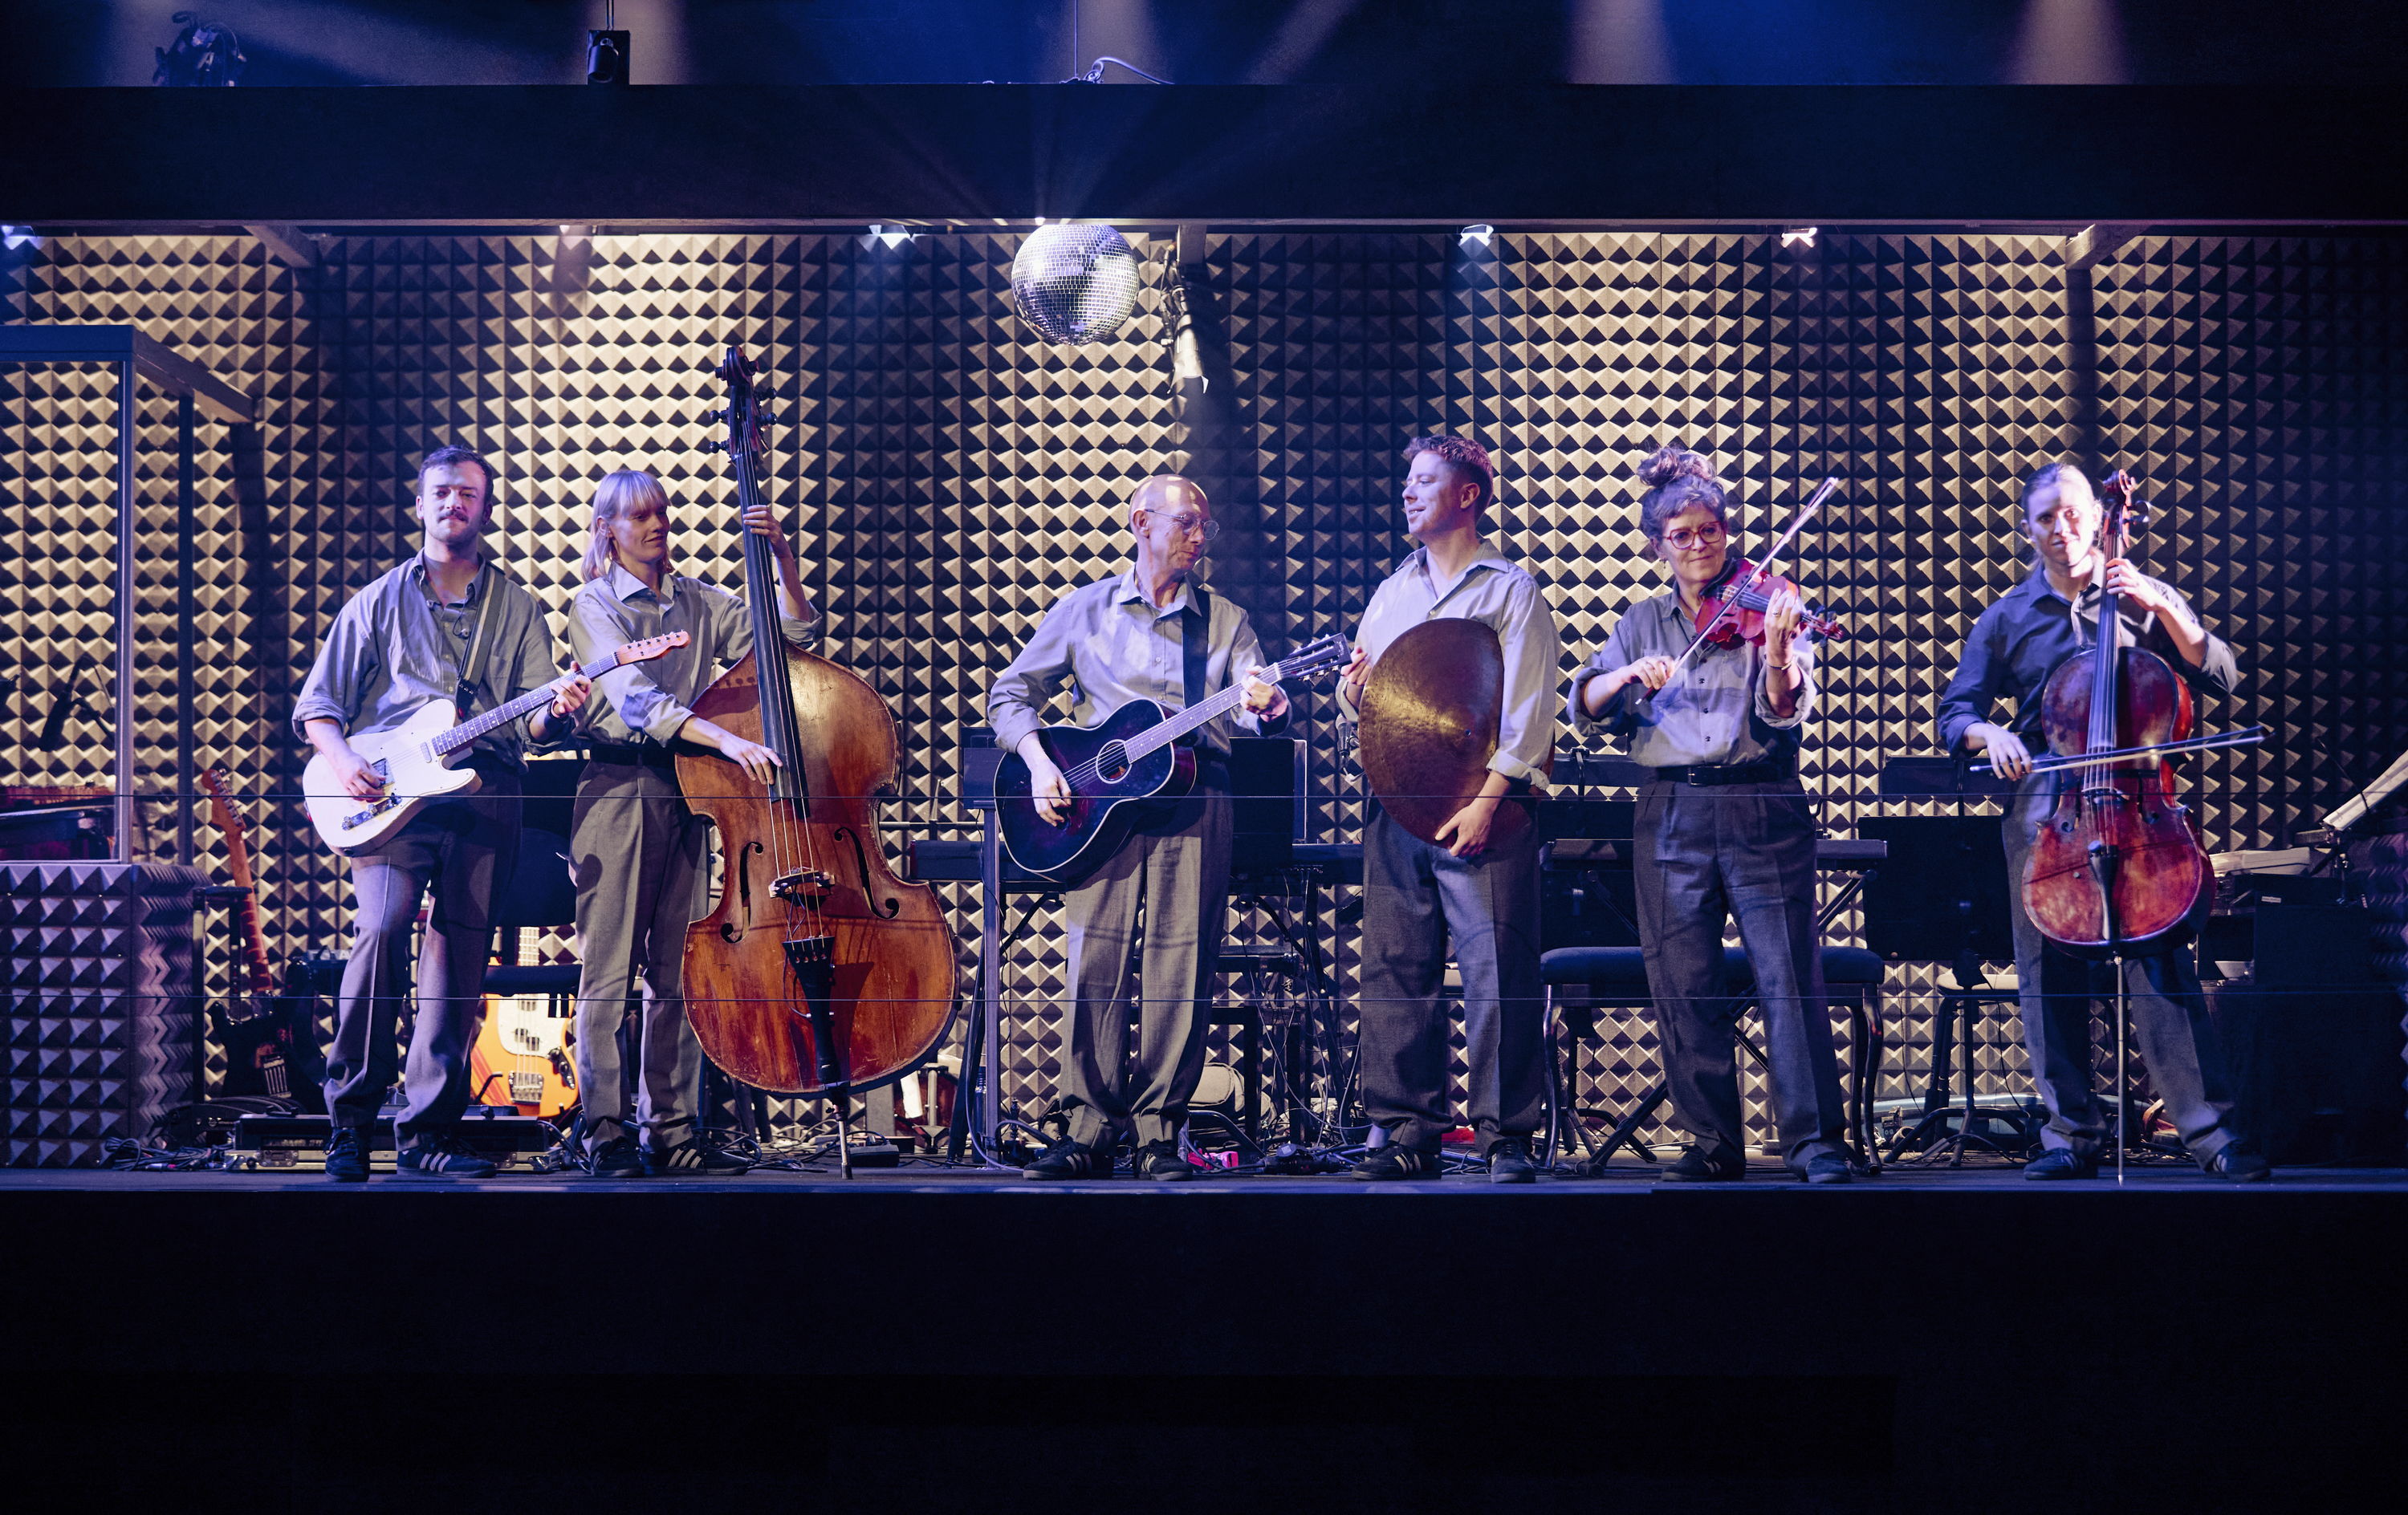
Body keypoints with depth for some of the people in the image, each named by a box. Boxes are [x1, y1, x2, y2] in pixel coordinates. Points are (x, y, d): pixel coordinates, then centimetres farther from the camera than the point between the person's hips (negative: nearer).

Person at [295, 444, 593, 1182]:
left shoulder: (517, 609, 17)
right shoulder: (379, 602, 14)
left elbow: (531, 722, 10)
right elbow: (317, 706, 13)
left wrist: (555, 708, -14)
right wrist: (344, 762, -7)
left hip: (483, 794, 2)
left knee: (462, 957, -3)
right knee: (382, 930, -21)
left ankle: (427, 1134, 3)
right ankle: (350, 1118, -13)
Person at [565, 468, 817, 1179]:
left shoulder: (698, 603, 15)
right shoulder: (595, 605, 0)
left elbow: (793, 634, 12)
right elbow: (635, 699, -15)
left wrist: (783, 559, -2)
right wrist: (727, 739, -27)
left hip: (685, 795, 4)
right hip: (617, 793, -4)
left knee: (676, 974, 4)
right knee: (609, 972, -5)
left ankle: (670, 1132, 8)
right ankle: (606, 1132, -1)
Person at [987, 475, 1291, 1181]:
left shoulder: (1224, 619, 15)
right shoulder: (1084, 609, 13)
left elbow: (1254, 703, 1)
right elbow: (1010, 693, 12)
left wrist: (1266, 707, -24)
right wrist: (1038, 762, -4)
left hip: (1193, 799, 0)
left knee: (1181, 963, -5)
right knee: (1096, 958, -6)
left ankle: (1161, 1131, 0)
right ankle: (1090, 1129, -1)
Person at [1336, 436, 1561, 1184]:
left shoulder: (1511, 589, 3)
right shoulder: (1390, 594, 21)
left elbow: (1525, 709, -6)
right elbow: (1359, 698, 24)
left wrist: (1486, 799, -16)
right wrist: (1355, 691, 0)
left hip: (1482, 805, -6)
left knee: (1496, 970, -8)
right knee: (1395, 968, 3)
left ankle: (1507, 1135, -3)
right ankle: (1407, 1131, 9)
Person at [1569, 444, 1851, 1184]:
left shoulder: (1766, 607, 3)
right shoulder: (1642, 624, 13)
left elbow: (1784, 713, -11)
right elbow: (1584, 708, 3)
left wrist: (1777, 656, -31)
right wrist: (1628, 674, -16)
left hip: (1764, 810, -3)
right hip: (1672, 813, 3)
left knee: (1788, 976, -8)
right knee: (1684, 984, 3)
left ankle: (1817, 1141, -3)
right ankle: (1714, 1144, 12)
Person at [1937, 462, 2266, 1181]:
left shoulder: (2139, 598, 12)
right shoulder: (2006, 618, 14)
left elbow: (2220, 676, 3)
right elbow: (1954, 715, 13)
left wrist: (2161, 607, -8)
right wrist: (1989, 733, -10)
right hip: (2042, 805, 2)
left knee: (2160, 960, -13)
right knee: (2047, 973, -1)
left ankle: (2211, 1128, -12)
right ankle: (2072, 1132, 7)